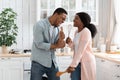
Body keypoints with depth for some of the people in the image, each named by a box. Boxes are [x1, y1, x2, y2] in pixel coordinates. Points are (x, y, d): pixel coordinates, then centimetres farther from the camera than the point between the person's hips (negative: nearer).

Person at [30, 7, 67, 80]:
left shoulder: (57, 28, 9)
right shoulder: (40, 25, -11)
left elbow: (56, 46, 6)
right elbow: (39, 44, -19)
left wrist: (60, 39, -14)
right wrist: (56, 46, -16)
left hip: (52, 62, 6)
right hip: (39, 62, -6)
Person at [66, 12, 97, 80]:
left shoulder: (86, 32, -16)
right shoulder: (77, 32, 9)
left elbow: (80, 51, -22)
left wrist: (72, 65, -24)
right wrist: (70, 43, -3)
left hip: (86, 62, -7)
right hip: (78, 62, 8)